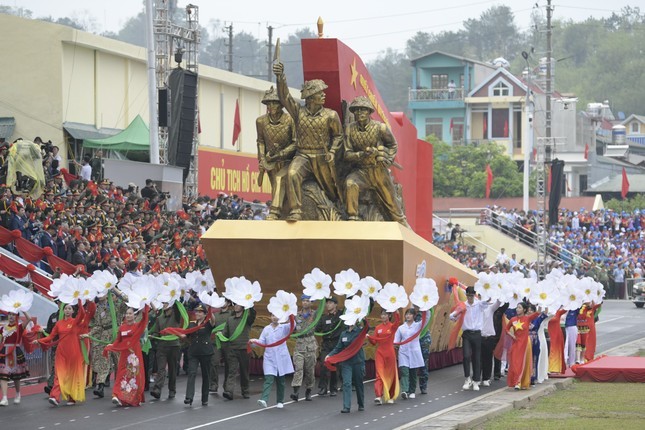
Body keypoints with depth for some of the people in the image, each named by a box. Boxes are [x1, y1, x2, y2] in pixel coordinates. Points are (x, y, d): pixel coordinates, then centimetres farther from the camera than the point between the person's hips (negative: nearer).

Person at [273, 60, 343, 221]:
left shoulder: (330, 115, -2)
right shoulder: (298, 112, -2)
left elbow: (338, 135, 9)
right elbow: (284, 96, -12)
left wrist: (332, 151, -8)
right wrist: (280, 77, -28)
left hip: (322, 159, 1)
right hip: (303, 156, -1)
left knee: (331, 189, 11)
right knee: (292, 174, -31)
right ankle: (295, 211, -30)